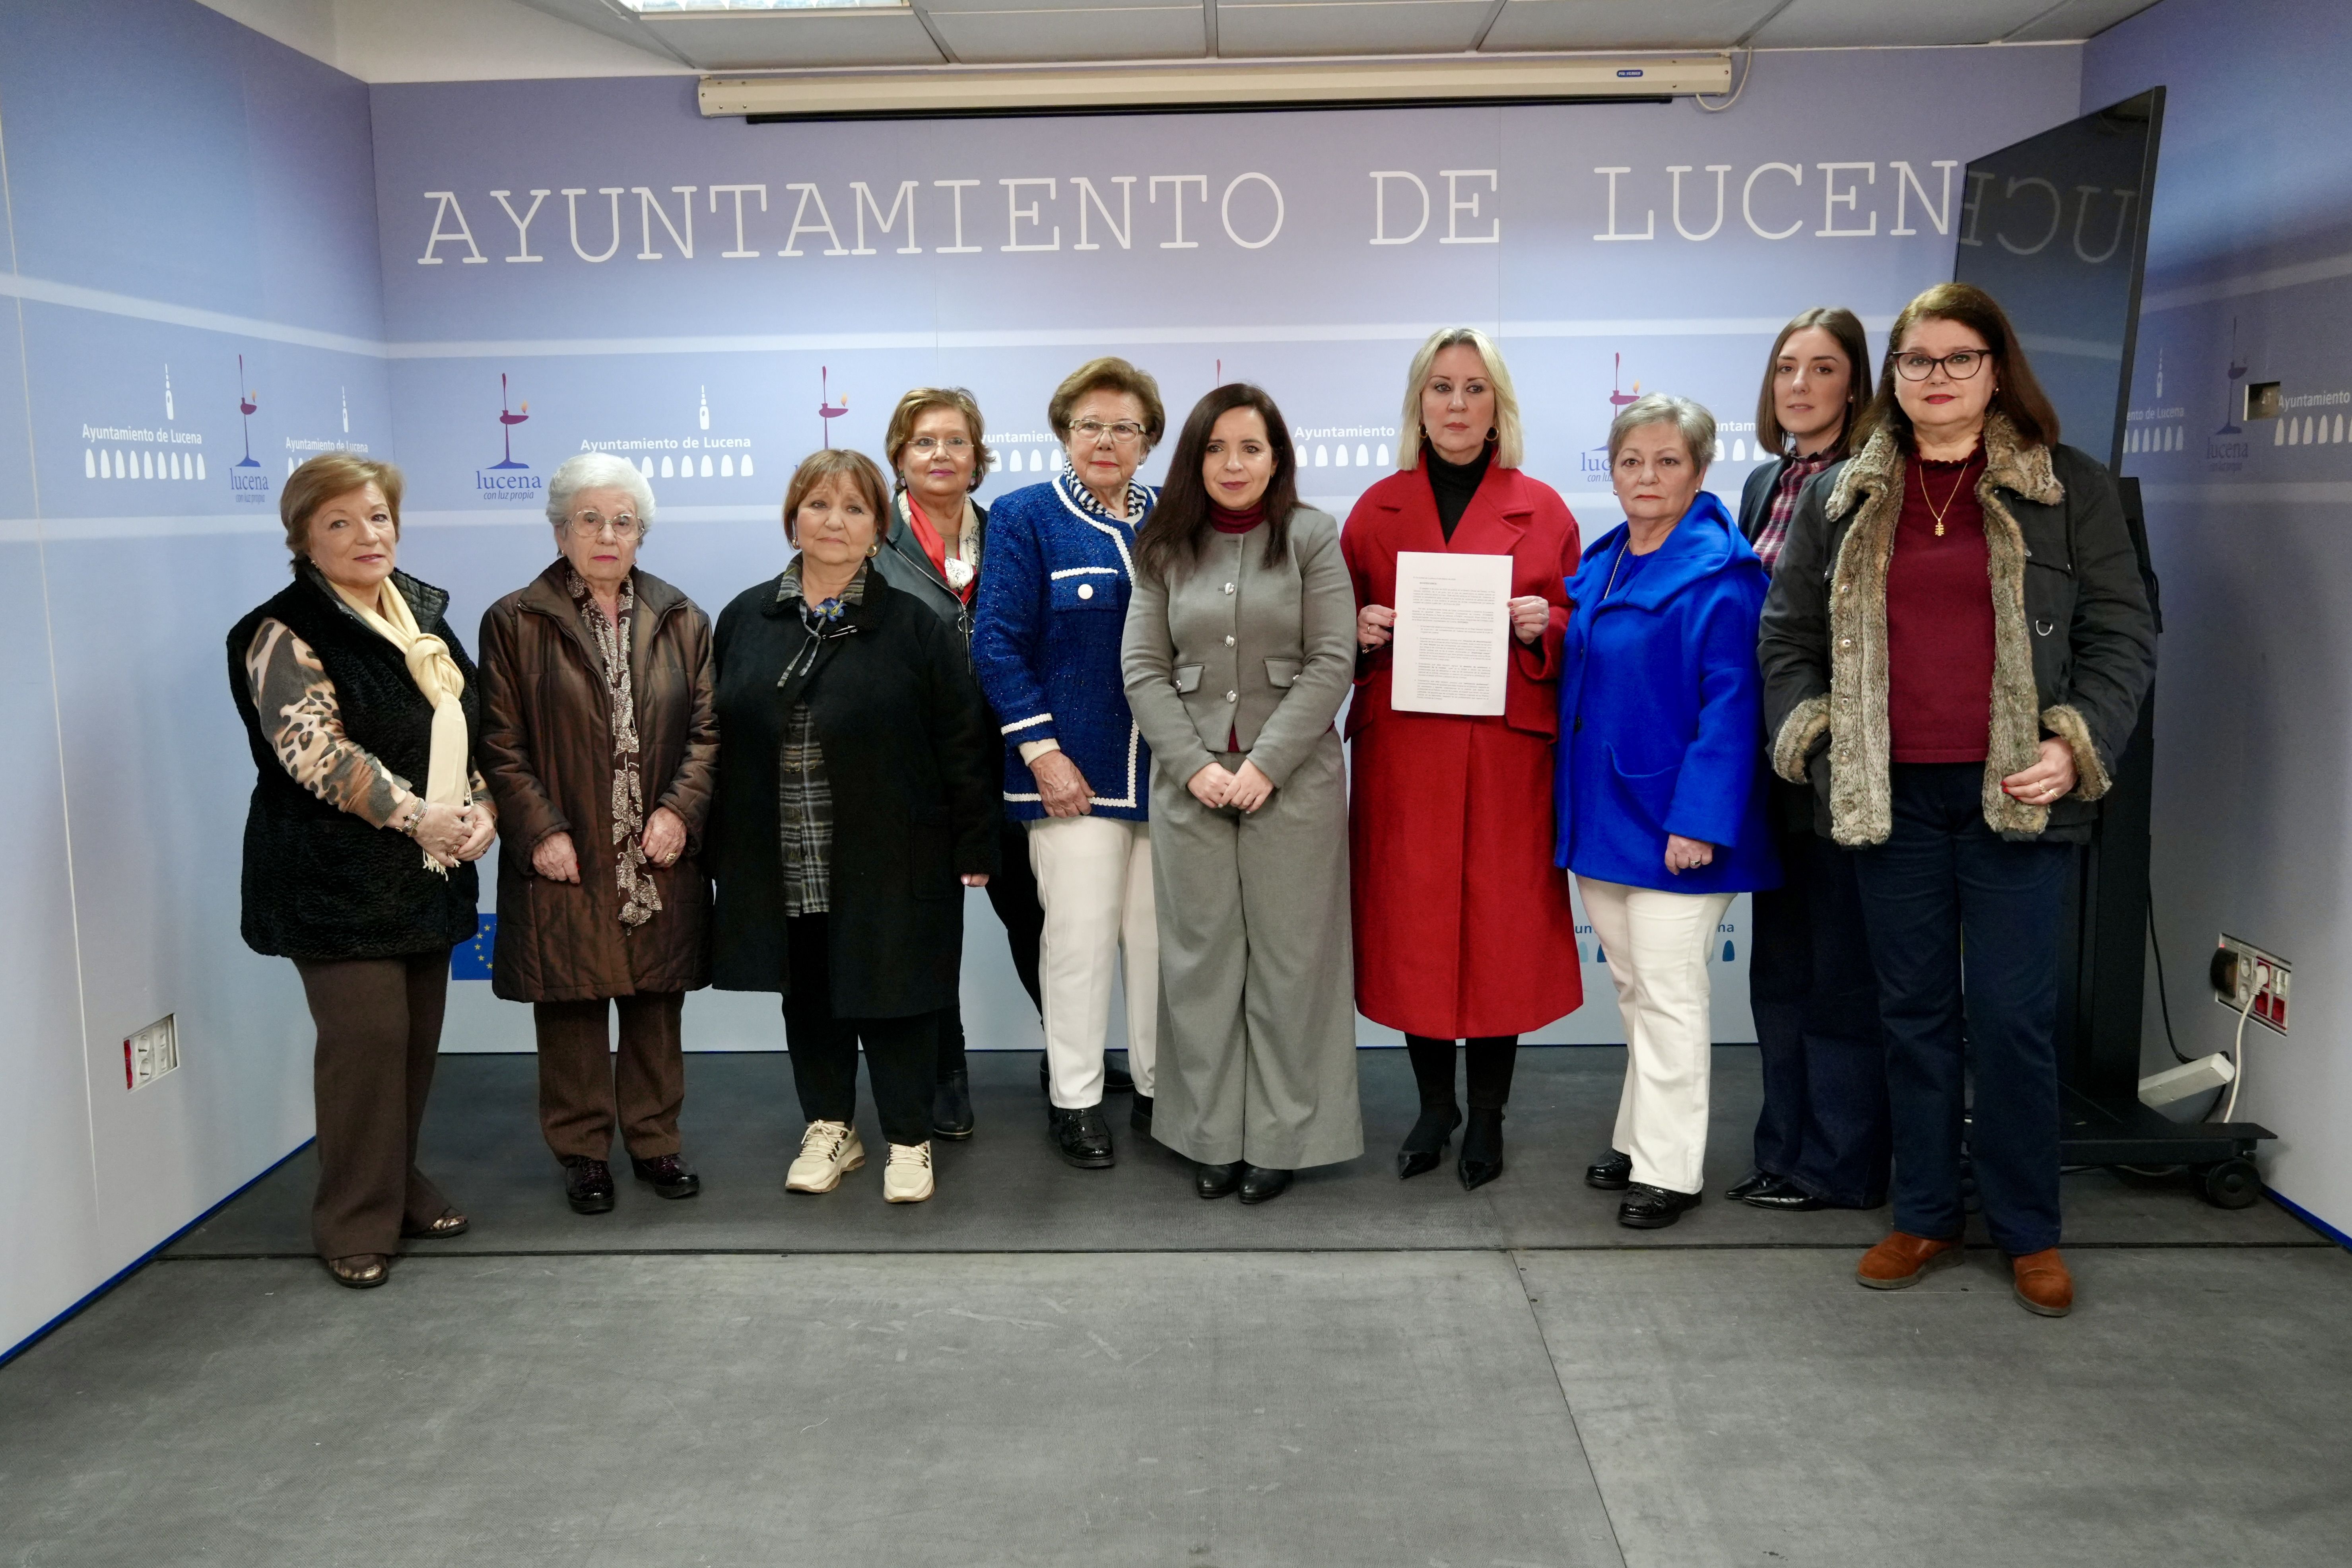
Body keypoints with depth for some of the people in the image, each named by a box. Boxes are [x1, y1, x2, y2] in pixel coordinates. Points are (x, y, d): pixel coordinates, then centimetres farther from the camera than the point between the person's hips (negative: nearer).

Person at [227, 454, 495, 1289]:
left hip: (431, 869, 7)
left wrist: (481, 808, -2)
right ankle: (357, 1222, 7)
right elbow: (316, 752, -20)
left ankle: (401, 1187, 27)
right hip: (341, 876, -6)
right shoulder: (286, 634, -9)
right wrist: (417, 816, -23)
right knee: (366, 1039, -6)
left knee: (419, 1036, 11)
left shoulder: (423, 614, 12)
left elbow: (466, 726, 14)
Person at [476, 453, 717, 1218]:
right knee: (572, 1010, 4)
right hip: (566, 862, -2)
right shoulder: (514, 623, 2)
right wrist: (540, 831, -11)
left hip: (660, 862, 2)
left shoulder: (682, 621, 10)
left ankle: (655, 1141, 23)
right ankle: (582, 1150, 19)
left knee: (657, 1007, 10)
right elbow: (501, 746, -2)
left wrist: (680, 811, -8)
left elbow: (707, 731, 6)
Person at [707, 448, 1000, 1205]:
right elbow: (719, 737, 8)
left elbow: (962, 743, -4)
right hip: (779, 866, 3)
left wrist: (974, 848, -5)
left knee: (890, 996, 4)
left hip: (891, 862, -3)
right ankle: (829, 1129, 31)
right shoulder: (745, 619, 5)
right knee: (808, 997, 14)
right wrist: (716, 844, 7)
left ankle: (909, 1141, 20)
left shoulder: (914, 626, -4)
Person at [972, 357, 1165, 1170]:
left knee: (1162, 930, 8)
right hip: (1075, 768, -4)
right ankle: (1074, 1098, 15)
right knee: (1081, 931, 1)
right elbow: (998, 643, -6)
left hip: (1165, 766, 4)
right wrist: (1041, 750, -12)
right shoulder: (1026, 517, -1)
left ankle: (1159, 1086, 22)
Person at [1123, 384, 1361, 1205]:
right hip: (1190, 783, 2)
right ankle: (1211, 1136, 17)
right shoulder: (1166, 550, 9)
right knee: (1201, 960, 6)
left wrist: (1266, 763, -12)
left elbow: (1332, 663, -5)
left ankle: (1281, 1137, 14)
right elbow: (1144, 669, 5)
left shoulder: (1314, 538, 2)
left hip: (1293, 781, -2)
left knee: (1288, 959, 3)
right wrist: (1196, 765, -8)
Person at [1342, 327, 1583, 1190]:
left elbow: (1576, 630, 10)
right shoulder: (1377, 510, 9)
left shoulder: (1542, 510, 6)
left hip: (1506, 750, -1)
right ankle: (1433, 1105, 22)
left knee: (1501, 927, 1)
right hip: (1402, 749, 1)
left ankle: (1487, 1117, 18)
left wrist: (1541, 628, -10)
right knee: (1412, 925, 3)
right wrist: (1362, 632, -8)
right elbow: (1342, 627, 13)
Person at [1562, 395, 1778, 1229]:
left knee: (1668, 993, 0)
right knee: (1633, 987, 17)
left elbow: (1730, 708, -18)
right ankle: (1640, 1139, 31)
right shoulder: (1596, 567, 10)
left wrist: (1700, 819, -22)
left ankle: (1668, 1169, 12)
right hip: (1600, 812, 8)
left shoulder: (1720, 576, -13)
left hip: (1670, 818, -7)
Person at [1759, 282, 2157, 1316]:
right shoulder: (1839, 498, 11)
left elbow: (2122, 636, 4)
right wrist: (1804, 728, -1)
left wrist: (2077, 744, -9)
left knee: (2015, 1015, 1)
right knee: (1915, 1011, 10)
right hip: (1887, 795, 2)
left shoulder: (2070, 490, 4)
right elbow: (1787, 634, 14)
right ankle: (1925, 1218, 22)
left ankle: (2029, 1232, 17)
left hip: (2013, 794, -2)